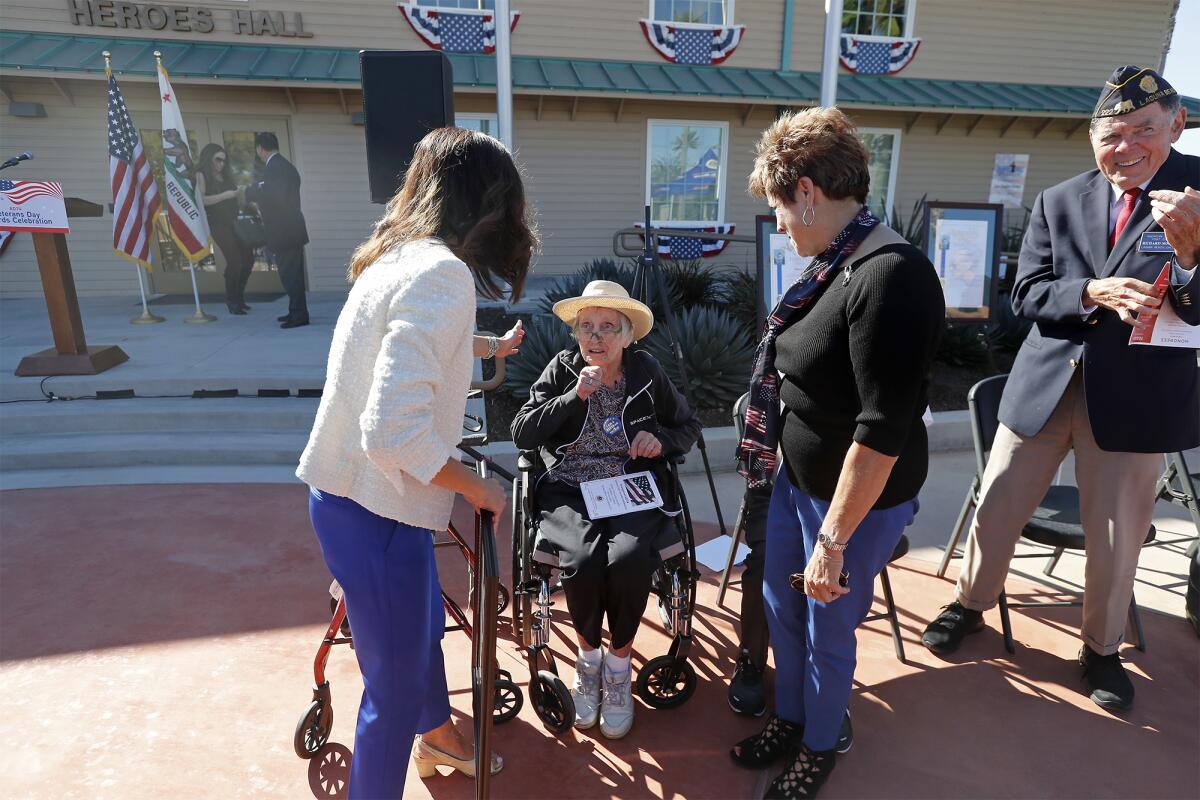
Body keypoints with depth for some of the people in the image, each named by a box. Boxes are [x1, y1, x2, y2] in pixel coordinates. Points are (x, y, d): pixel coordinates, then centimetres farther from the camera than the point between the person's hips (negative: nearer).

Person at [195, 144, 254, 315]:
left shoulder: (225, 175, 17)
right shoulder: (202, 175, -2)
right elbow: (200, 199, -15)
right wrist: (225, 195, -19)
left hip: (232, 221, 7)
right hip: (217, 222, -6)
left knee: (248, 257, 2)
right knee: (235, 260, -15)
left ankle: (239, 296, 19)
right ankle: (231, 300, 1)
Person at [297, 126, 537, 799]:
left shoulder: (401, 256, 6)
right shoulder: (443, 273, -24)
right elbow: (394, 429, -31)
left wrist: (489, 346, 41)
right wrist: (479, 488, -16)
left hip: (358, 492, 10)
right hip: (372, 509, -10)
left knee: (425, 626, 30)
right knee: (396, 681, 10)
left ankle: (438, 738, 56)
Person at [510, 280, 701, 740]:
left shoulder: (646, 371, 5)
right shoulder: (562, 370, 4)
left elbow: (689, 427, 16)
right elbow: (521, 434, -4)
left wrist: (661, 439, -7)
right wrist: (574, 396, -14)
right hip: (569, 493, 0)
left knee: (627, 559, -30)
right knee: (583, 560, -29)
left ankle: (618, 666, -1)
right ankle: (588, 657, 3)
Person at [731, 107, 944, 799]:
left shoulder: (889, 275, -26)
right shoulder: (836, 264, 2)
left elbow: (883, 429, -28)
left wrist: (834, 539, -22)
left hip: (860, 497, -8)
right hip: (800, 477, 8)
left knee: (828, 632, 13)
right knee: (781, 605, 22)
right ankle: (790, 720, 47)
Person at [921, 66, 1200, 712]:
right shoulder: (1058, 202, 1)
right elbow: (1026, 296, -3)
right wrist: (1094, 292, -21)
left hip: (1137, 397, -1)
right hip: (1044, 387, 2)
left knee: (1116, 537, 12)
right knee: (995, 508, 12)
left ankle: (1101, 647, 36)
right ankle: (970, 604, 36)